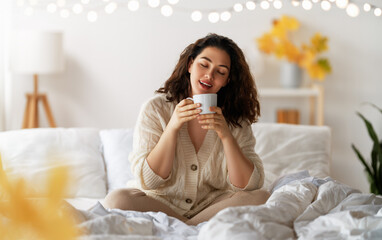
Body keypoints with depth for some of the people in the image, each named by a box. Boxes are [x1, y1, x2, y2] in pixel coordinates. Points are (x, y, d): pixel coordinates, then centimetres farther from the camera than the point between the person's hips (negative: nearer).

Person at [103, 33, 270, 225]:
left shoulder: (236, 120, -1)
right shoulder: (157, 109, -7)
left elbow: (247, 186, -10)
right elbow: (148, 181, -13)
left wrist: (226, 135, -22)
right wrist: (172, 127, -24)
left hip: (211, 205, 1)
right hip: (159, 203, -1)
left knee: (260, 197, -23)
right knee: (116, 200, -30)